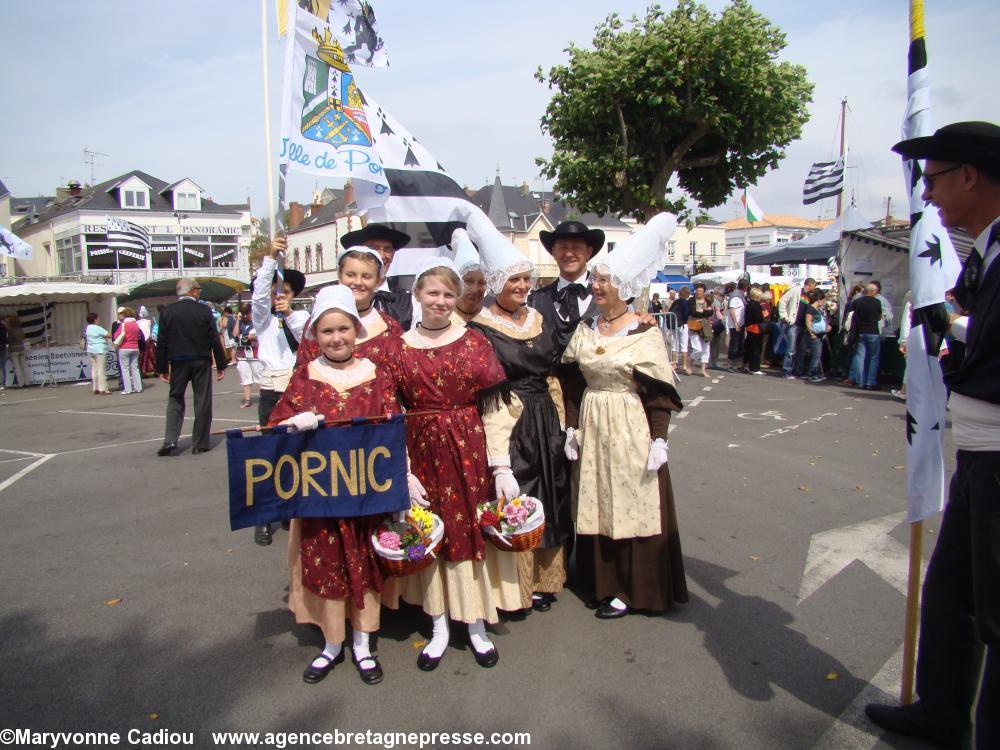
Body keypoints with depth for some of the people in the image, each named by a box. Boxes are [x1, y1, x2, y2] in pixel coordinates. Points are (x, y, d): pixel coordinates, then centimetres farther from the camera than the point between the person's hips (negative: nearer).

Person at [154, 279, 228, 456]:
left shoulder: (168, 311, 0)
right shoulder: (204, 310, -5)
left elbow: (162, 342, 1)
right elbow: (215, 339, -5)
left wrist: (162, 368, 7)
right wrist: (221, 365, 1)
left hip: (178, 362, 2)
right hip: (201, 362, -2)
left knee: (175, 399, 12)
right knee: (202, 401, 5)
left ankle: (170, 441, -1)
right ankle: (200, 443, 8)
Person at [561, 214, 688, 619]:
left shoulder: (644, 334, -10)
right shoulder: (585, 330, 5)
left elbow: (660, 394, -10)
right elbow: (574, 383, 9)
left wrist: (658, 440, -13)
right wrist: (572, 428, 6)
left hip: (630, 431, -5)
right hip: (592, 429, 5)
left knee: (631, 505, 4)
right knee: (595, 505, 12)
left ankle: (631, 590, 19)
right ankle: (603, 582, 28)